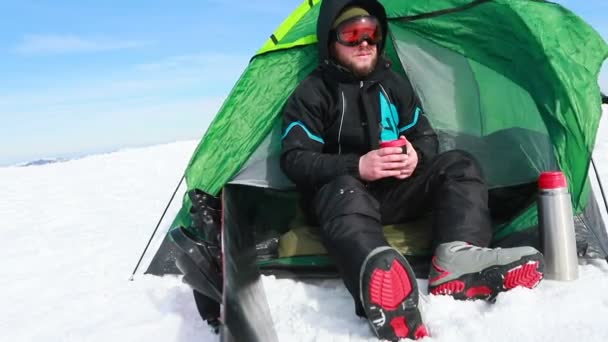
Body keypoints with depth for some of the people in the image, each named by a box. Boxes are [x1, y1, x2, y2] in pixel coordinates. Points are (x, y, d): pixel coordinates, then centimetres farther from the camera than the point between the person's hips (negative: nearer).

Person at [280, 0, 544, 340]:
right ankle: (380, 279, -74)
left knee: (460, 166, -14)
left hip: (397, 191, 5)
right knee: (345, 194, -39)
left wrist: (416, 157, -13)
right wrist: (357, 167, -26)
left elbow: (426, 137, 13)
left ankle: (455, 262, -42)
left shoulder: (395, 83, 11)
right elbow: (295, 160, -13)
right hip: (344, 189, -5)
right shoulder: (312, 93, -4)